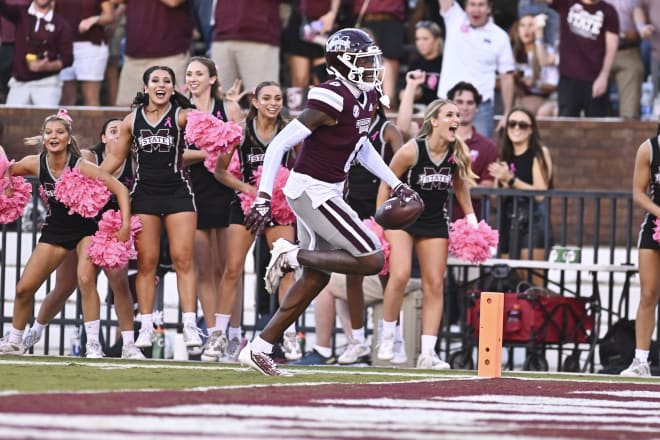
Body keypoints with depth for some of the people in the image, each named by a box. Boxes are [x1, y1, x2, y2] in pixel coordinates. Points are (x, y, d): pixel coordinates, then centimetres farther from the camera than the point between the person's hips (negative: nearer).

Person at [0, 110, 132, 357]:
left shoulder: (81, 166, -23)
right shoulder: (35, 164, -11)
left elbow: (120, 189, -22)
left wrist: (125, 225, -29)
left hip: (85, 228, -4)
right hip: (55, 230, 4)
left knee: (86, 281, -27)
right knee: (23, 289, 3)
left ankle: (93, 344, -18)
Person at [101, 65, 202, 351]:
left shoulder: (182, 116, 0)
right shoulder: (132, 121, 8)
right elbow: (115, 159, 15)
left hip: (177, 191, -2)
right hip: (144, 194, 2)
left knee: (183, 258, -7)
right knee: (146, 262, 2)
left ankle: (190, 324, -8)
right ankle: (146, 326, 5)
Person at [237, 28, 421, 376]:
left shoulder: (366, 97, 6)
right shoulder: (332, 101, -22)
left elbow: (362, 148, 24)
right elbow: (279, 144, -21)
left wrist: (396, 185, 19)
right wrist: (263, 199, -25)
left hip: (326, 191, 10)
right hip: (312, 191, -10)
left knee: (316, 278, 14)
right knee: (371, 261, -12)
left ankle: (258, 350, 18)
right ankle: (292, 256, -2)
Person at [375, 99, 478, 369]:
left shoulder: (458, 154, -8)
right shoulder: (411, 151, -21)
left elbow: (460, 187, 10)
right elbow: (387, 184, -11)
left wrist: (471, 220, 8)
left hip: (435, 222, 5)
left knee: (435, 284, 1)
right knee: (400, 275, -22)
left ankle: (428, 352, 4)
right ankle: (387, 337, -4)